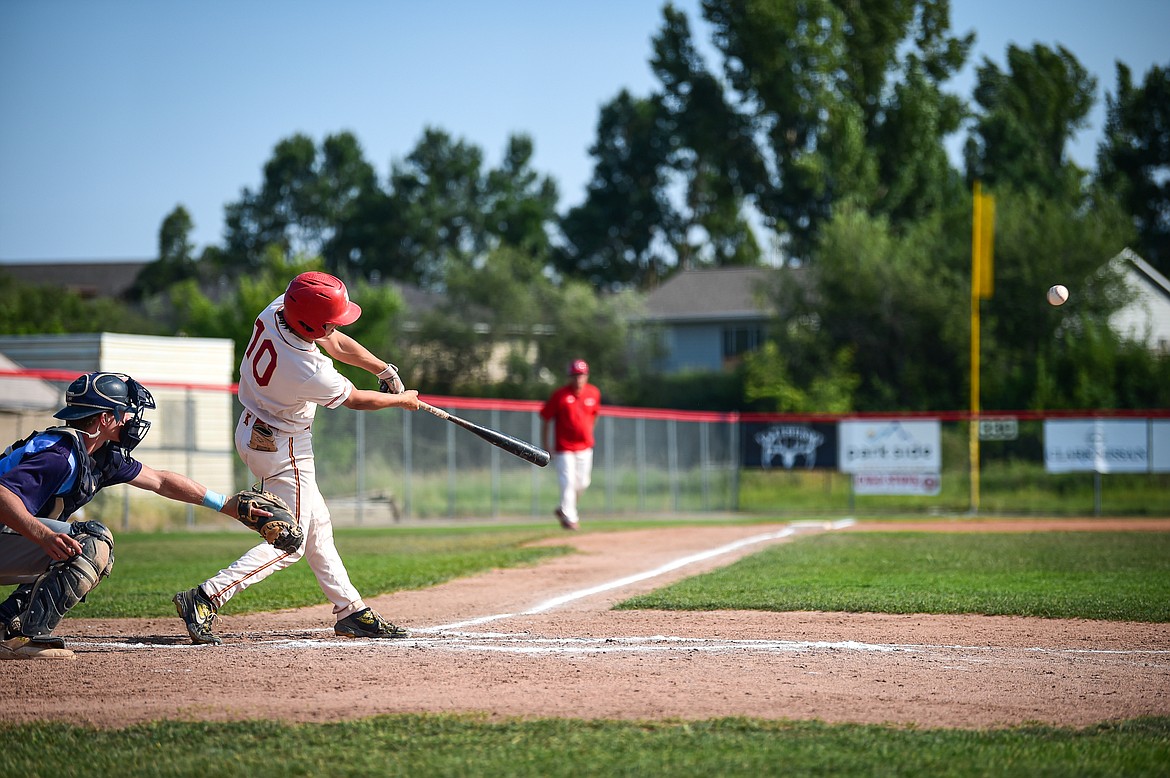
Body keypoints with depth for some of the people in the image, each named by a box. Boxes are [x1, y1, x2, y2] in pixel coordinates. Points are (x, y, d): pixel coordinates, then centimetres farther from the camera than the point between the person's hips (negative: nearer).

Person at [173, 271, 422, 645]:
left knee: (317, 527, 18)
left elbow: (337, 344, 3)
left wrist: (384, 369, 2)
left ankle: (351, 611, 28)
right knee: (290, 542, -1)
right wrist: (401, 400, 4)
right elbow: (356, 399, -14)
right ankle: (205, 598, -9)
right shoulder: (309, 373, -35)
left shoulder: (277, 310, -16)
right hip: (283, 449, -9)